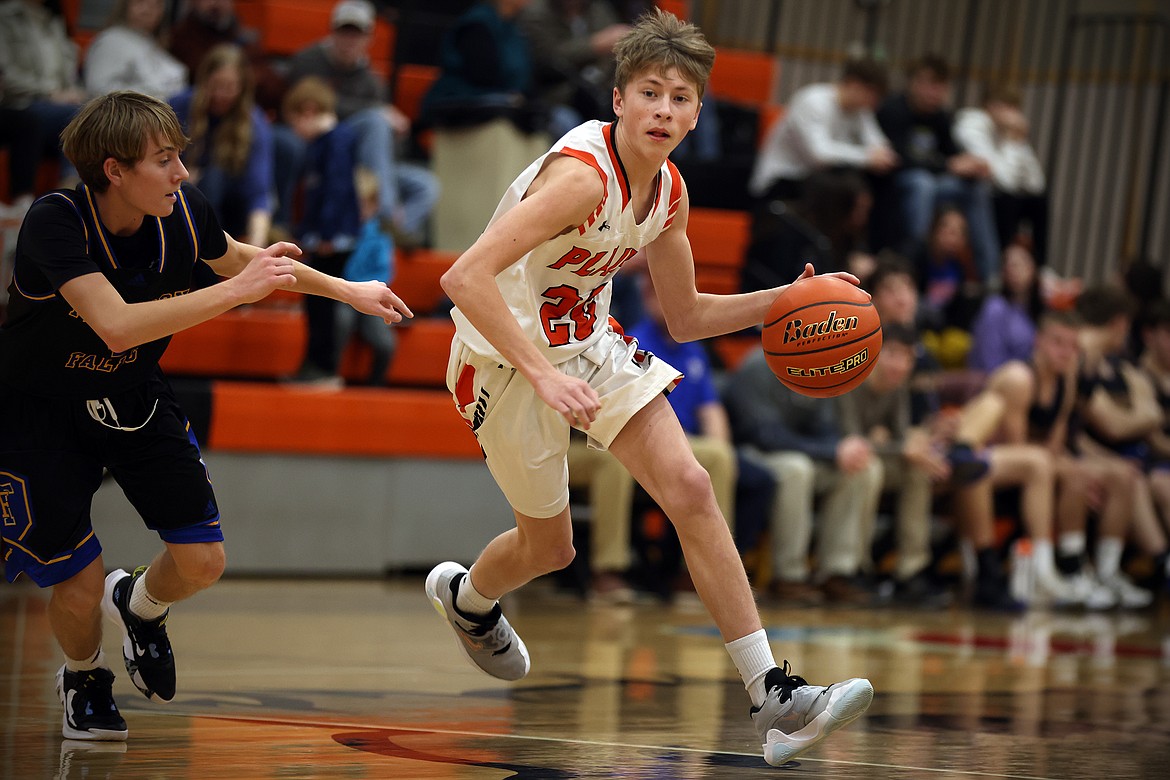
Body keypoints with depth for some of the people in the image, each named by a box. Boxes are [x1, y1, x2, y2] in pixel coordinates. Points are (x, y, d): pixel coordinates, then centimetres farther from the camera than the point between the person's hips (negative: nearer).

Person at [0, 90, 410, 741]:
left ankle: (140, 607, 34)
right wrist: (237, 290, -40)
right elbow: (117, 325, -43)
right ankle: (85, 678, 26)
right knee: (80, 585, -9)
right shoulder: (55, 223, -32)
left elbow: (235, 256, 9)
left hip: (133, 396, 5)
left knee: (203, 561, -2)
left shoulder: (183, 210, -15)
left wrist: (348, 291, 12)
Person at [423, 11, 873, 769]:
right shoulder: (581, 174, -29)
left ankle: (773, 697, -12)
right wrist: (543, 375, -43)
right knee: (550, 546, 9)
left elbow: (686, 317, 9)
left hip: (589, 343, 6)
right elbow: (465, 278, -37)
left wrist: (779, 301, -6)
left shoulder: (669, 191, -4)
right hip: (505, 358, -6)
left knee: (690, 488, -10)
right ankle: (464, 595, 47)